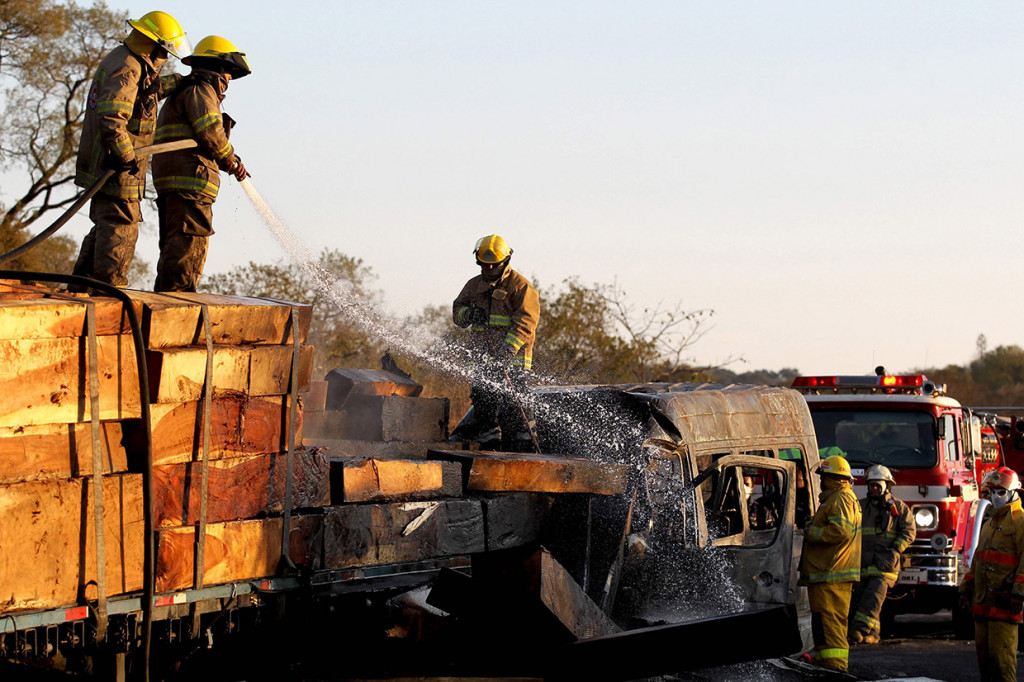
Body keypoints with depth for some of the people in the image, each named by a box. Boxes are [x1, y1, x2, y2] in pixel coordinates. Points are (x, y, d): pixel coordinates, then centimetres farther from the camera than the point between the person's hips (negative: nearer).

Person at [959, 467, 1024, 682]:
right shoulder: (989, 525, 23)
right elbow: (977, 560, 29)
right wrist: (966, 589, 23)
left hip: (1004, 600, -9)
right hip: (984, 600, 9)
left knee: (1001, 651, -12)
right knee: (983, 648, 10)